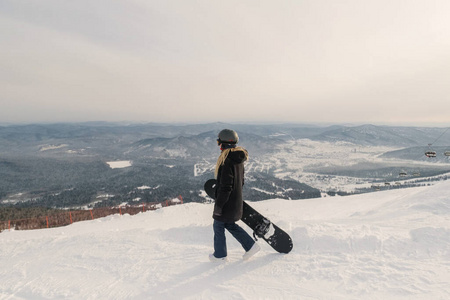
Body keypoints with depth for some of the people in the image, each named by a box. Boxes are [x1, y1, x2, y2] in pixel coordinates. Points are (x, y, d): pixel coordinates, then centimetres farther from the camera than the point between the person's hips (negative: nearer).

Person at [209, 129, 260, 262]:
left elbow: (225, 186, -25)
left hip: (227, 202, -9)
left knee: (218, 226, 11)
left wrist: (218, 205, -17)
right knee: (230, 224, 24)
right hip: (237, 200, 9)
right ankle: (251, 245, 25)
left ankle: (220, 255, 29)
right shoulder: (238, 158, 5)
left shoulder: (227, 160, -24)